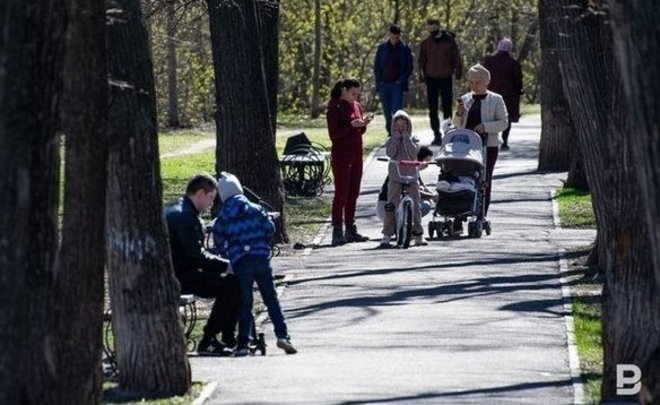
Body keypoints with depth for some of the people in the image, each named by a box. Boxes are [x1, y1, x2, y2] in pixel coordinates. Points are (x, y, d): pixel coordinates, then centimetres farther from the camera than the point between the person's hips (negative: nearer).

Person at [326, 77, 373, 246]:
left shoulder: (356, 106, 13)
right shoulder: (335, 108, -9)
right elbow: (333, 134, -15)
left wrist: (363, 123, -1)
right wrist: (351, 125, -23)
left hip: (356, 155, 7)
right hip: (341, 156, -7)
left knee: (353, 193, 9)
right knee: (341, 193, -8)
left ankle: (350, 229, 15)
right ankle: (337, 232, -8)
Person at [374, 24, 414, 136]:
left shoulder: (405, 49, 3)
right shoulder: (382, 48, 9)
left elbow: (409, 67, 4)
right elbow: (376, 66, 10)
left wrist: (401, 80, -8)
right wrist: (379, 81, -1)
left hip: (397, 84, -3)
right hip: (384, 84, 3)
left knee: (396, 109, -13)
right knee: (387, 111, 7)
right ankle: (390, 132, 15)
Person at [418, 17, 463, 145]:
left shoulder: (449, 41, -2)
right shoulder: (426, 43, 4)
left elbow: (457, 58, 2)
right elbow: (421, 62, 9)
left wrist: (458, 76, -4)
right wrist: (422, 80, 3)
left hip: (446, 78, -2)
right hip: (431, 79, 2)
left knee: (447, 108, 0)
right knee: (433, 109, 2)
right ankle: (437, 135, 6)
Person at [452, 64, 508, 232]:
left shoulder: (496, 100, 3)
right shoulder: (465, 99, 13)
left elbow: (504, 122, -3)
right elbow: (456, 124, 18)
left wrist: (485, 126, -16)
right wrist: (459, 114, -3)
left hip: (488, 145, -3)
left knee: (484, 183, 2)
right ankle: (458, 222, -5)